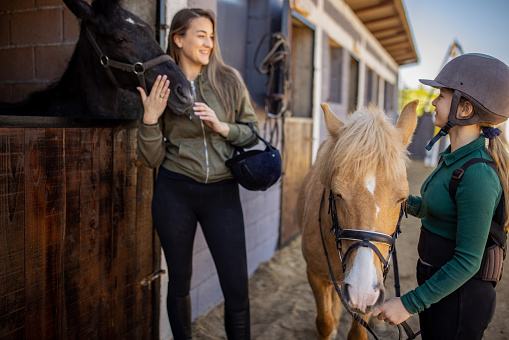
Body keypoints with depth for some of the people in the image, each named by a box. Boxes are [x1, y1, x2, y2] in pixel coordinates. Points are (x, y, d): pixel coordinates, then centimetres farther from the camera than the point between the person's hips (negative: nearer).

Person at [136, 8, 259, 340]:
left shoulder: (229, 80, 1)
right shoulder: (161, 87, 1)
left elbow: (253, 132, 5)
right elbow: (152, 159, 0)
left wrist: (222, 127, -12)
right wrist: (150, 119, -16)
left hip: (222, 192, 0)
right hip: (175, 193, 0)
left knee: (237, 288, 2)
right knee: (179, 283, 14)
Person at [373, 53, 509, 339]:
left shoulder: (477, 176, -28)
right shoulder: (454, 157, 1)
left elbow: (467, 261, -26)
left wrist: (410, 303, -23)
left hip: (458, 297, -9)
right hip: (436, 282, 9)